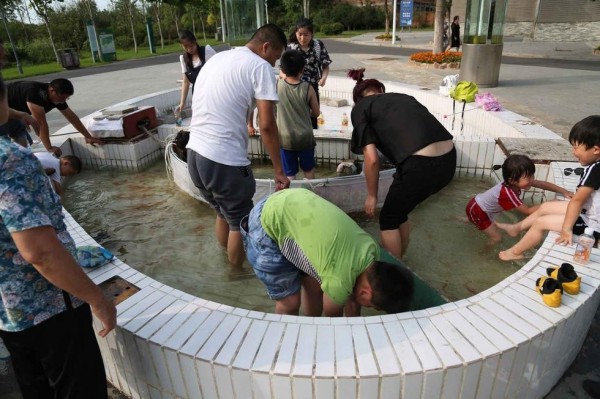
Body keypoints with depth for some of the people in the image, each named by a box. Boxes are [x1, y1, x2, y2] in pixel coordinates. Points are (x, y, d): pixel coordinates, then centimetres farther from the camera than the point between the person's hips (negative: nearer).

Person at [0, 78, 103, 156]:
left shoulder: (58, 97, -13)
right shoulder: (35, 92, -37)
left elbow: (72, 117, -2)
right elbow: (41, 123, -36)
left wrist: (88, 137, 1)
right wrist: (49, 148, -32)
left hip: (14, 114, 8)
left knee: (26, 145, 5)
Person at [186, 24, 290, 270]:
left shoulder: (216, 59, 18)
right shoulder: (260, 66, -6)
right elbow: (266, 125, -14)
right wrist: (279, 170, -6)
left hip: (194, 153, 8)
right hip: (225, 160, -8)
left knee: (223, 213, 26)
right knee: (240, 222, 12)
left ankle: (227, 265, 43)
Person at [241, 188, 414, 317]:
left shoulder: (372, 252, -6)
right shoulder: (340, 281, -28)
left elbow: (352, 301, 9)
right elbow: (332, 315, -4)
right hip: (266, 225, -7)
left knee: (314, 285, 12)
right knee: (290, 302, 0)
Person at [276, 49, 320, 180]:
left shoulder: (277, 85, -10)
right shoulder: (308, 88, -12)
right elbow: (316, 113, 1)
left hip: (285, 139, 0)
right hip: (305, 138, 0)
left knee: (289, 174, 13)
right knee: (308, 170, 21)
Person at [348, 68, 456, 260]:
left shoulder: (360, 108, 10)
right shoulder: (402, 97, 26)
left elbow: (372, 159, -1)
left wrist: (371, 195, 13)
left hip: (421, 164, -6)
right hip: (448, 159, 7)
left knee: (388, 219, 19)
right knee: (399, 212, 27)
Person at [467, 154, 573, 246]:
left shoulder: (514, 182, -16)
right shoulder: (507, 193, -37)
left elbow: (543, 184, -9)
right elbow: (528, 211, -29)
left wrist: (564, 191, -17)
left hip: (479, 202, 8)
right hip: (476, 210, -8)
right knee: (497, 238, -3)